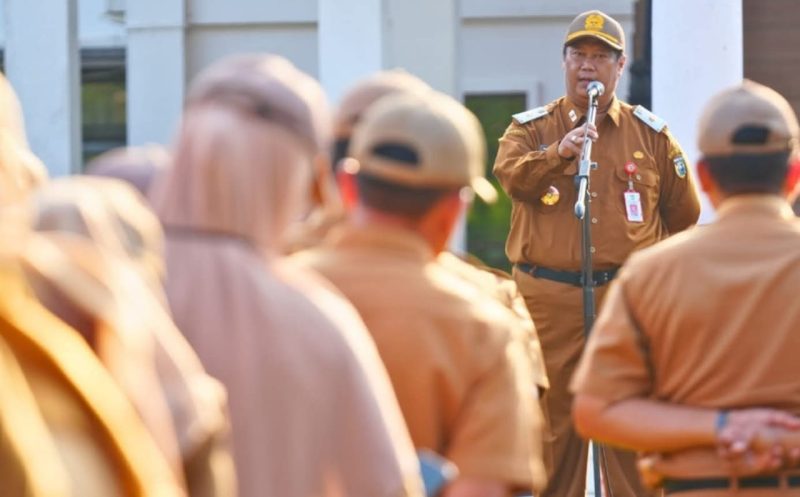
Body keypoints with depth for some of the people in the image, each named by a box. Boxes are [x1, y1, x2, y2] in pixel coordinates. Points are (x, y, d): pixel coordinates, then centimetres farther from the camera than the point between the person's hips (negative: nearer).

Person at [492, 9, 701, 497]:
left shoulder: (651, 135, 9)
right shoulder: (531, 128, 9)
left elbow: (683, 214, 17)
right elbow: (510, 175, -14)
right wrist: (559, 152, -30)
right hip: (548, 298, 0)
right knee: (552, 418, 3)